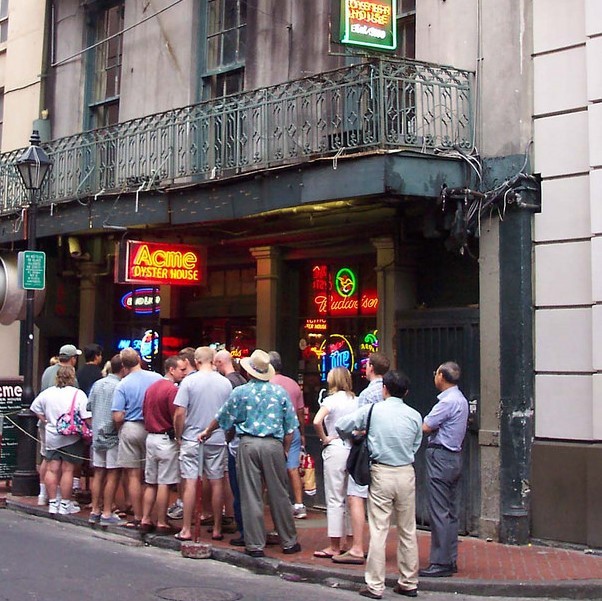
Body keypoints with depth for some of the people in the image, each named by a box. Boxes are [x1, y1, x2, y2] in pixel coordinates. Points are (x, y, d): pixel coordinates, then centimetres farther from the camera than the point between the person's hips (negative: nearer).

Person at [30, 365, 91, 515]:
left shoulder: (47, 393, 4)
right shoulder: (78, 394, -11)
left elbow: (36, 409, 15)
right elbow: (86, 418, -16)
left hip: (52, 437, 5)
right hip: (71, 439, -4)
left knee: (52, 469, 9)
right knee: (67, 470, 0)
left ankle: (52, 503, 14)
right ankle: (65, 504, 5)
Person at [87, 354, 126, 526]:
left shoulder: (97, 384, 8)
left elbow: (89, 407, 14)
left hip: (97, 435, 7)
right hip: (113, 436, -7)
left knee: (98, 474, 11)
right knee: (113, 475, -1)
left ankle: (95, 511, 16)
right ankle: (107, 514, 1)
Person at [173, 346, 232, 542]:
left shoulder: (189, 381, -8)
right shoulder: (225, 383, 0)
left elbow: (179, 413, -10)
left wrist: (179, 436, 3)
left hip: (192, 438, -2)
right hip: (217, 439, 2)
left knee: (190, 482, 2)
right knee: (217, 483, 9)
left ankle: (186, 530, 5)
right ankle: (217, 529, 16)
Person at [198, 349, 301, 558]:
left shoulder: (240, 392, 0)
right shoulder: (280, 391, 4)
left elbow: (222, 418, 11)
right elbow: (290, 425, 6)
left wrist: (207, 432, 28)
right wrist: (285, 449, 18)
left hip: (248, 444, -1)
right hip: (274, 445, 1)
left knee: (251, 497, 3)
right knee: (279, 495, 9)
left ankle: (255, 545, 5)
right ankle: (288, 542, 17)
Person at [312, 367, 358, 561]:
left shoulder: (331, 400, -8)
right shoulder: (356, 401, 6)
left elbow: (317, 421, -23)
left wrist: (324, 438, -9)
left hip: (335, 449, -5)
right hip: (353, 449, 5)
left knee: (334, 499, 1)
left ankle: (334, 547, 6)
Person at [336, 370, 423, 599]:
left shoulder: (372, 410, -5)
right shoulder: (414, 415, 1)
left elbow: (341, 426, 1)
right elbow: (415, 446, 9)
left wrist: (352, 437, 22)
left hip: (381, 473, -3)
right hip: (406, 473, 3)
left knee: (378, 531, 0)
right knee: (408, 531, 12)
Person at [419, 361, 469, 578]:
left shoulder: (448, 401, -17)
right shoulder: (461, 399, 15)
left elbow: (426, 427, -16)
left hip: (440, 457, -10)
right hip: (454, 456, 10)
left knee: (439, 512, -7)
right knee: (450, 511, 13)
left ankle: (440, 563, -4)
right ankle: (450, 560, 18)